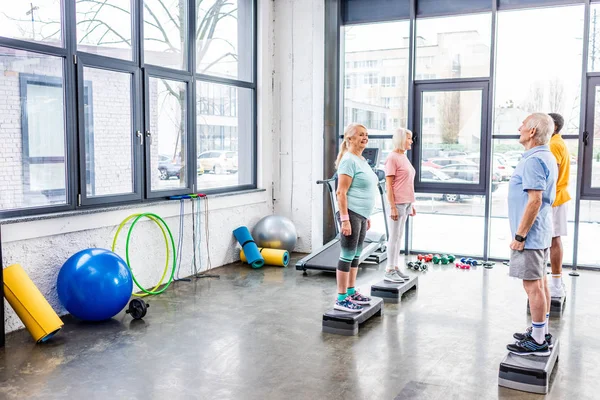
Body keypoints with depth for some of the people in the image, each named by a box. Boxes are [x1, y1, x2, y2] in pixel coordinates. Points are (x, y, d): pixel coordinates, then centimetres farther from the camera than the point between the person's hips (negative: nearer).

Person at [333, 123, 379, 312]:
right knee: (347, 255, -4)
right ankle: (341, 299, 2)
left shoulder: (361, 160, 15)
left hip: (361, 215, 9)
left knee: (356, 255, 15)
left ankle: (351, 292, 26)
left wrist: (366, 217, 21)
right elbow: (341, 192, -18)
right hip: (351, 214, -9)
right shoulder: (349, 161, -13)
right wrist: (345, 219, -24)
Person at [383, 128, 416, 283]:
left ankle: (395, 267, 20)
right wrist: (392, 207, -19)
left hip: (406, 203, 9)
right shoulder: (392, 158, -12)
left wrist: (411, 204, 17)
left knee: (399, 236, 13)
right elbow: (389, 184, -16)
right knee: (394, 237, -3)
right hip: (397, 203, -9)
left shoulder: (404, 157, 14)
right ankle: (389, 271, 5)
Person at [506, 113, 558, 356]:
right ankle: (541, 332, 27)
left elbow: (534, 201, -25)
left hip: (530, 235, -11)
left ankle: (538, 342, 3)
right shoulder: (547, 157, 13)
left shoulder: (533, 160, -20)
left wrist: (519, 236, -21)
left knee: (533, 285, -4)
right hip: (541, 233, 11)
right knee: (539, 282, 16)